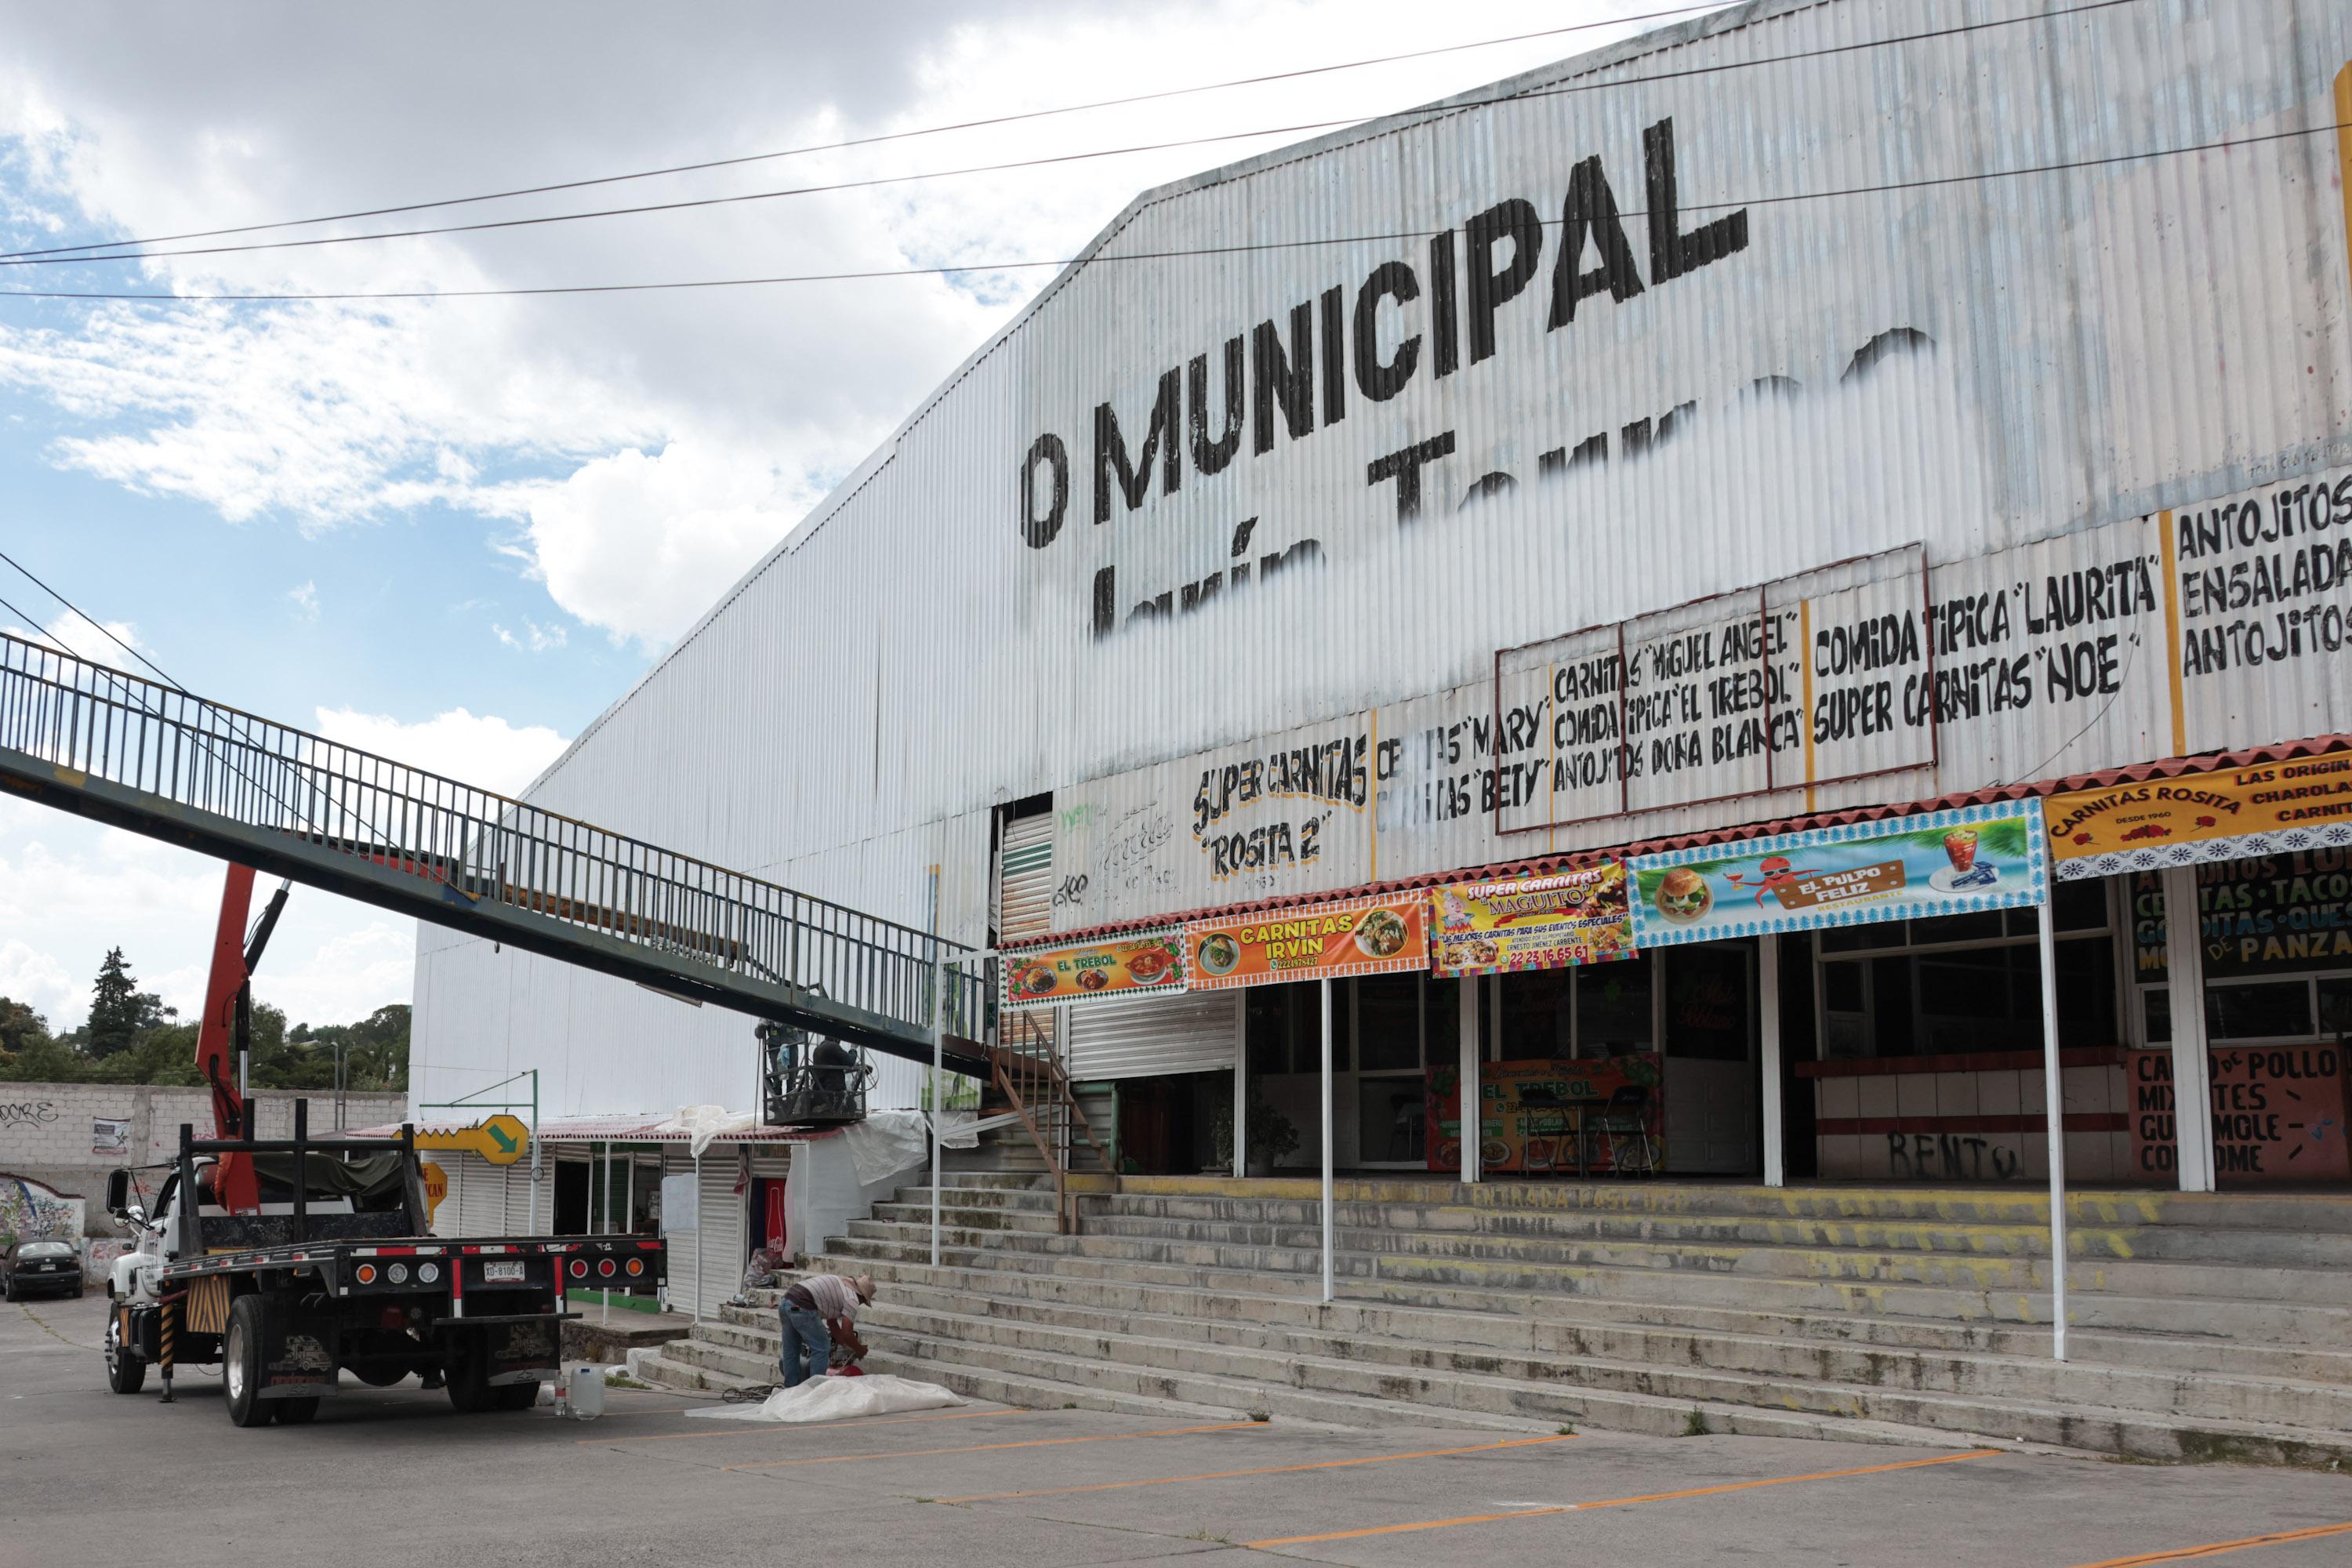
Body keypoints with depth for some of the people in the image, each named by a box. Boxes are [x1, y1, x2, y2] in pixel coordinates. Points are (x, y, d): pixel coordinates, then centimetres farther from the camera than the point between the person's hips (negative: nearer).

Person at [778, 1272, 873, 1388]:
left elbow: (831, 1322, 37)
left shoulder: (841, 1284, 28)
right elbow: (847, 1332, 3)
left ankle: (791, 1387, 27)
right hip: (801, 1307, -9)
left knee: (791, 1352, 19)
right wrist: (859, 1349, 21)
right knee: (821, 1349, 4)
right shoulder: (852, 1299, 2)